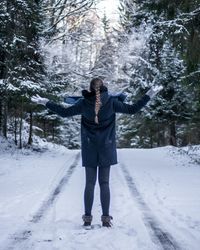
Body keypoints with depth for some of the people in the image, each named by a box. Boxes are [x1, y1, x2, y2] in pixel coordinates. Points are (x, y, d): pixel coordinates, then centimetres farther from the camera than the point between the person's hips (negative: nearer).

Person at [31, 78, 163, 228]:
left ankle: (87, 218, 4)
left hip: (89, 150, 0)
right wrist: (149, 96, 8)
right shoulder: (111, 102, -5)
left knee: (90, 183, 5)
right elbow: (132, 109, 0)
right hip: (106, 149, 0)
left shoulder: (84, 103, -4)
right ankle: (106, 218, 3)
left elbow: (64, 112, 2)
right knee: (104, 183, 3)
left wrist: (46, 103, 13)